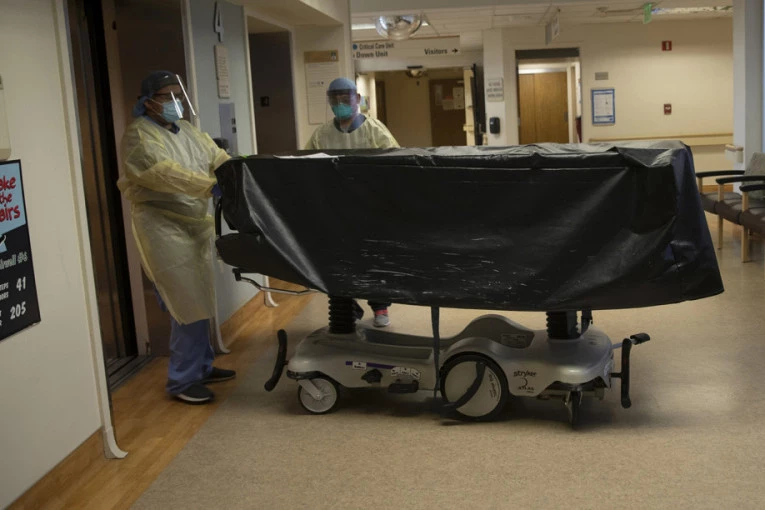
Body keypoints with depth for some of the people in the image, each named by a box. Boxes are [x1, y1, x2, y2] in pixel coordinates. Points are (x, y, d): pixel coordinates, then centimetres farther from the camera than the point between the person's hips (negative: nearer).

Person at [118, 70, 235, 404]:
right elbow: (165, 173, -25)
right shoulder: (139, 135, -11)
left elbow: (218, 158, 8)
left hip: (194, 224, 8)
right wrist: (211, 187, -34)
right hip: (164, 227, -8)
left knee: (198, 302, 15)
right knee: (189, 306, -8)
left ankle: (201, 367, 29)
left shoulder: (187, 131, 16)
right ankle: (182, 380, 4)